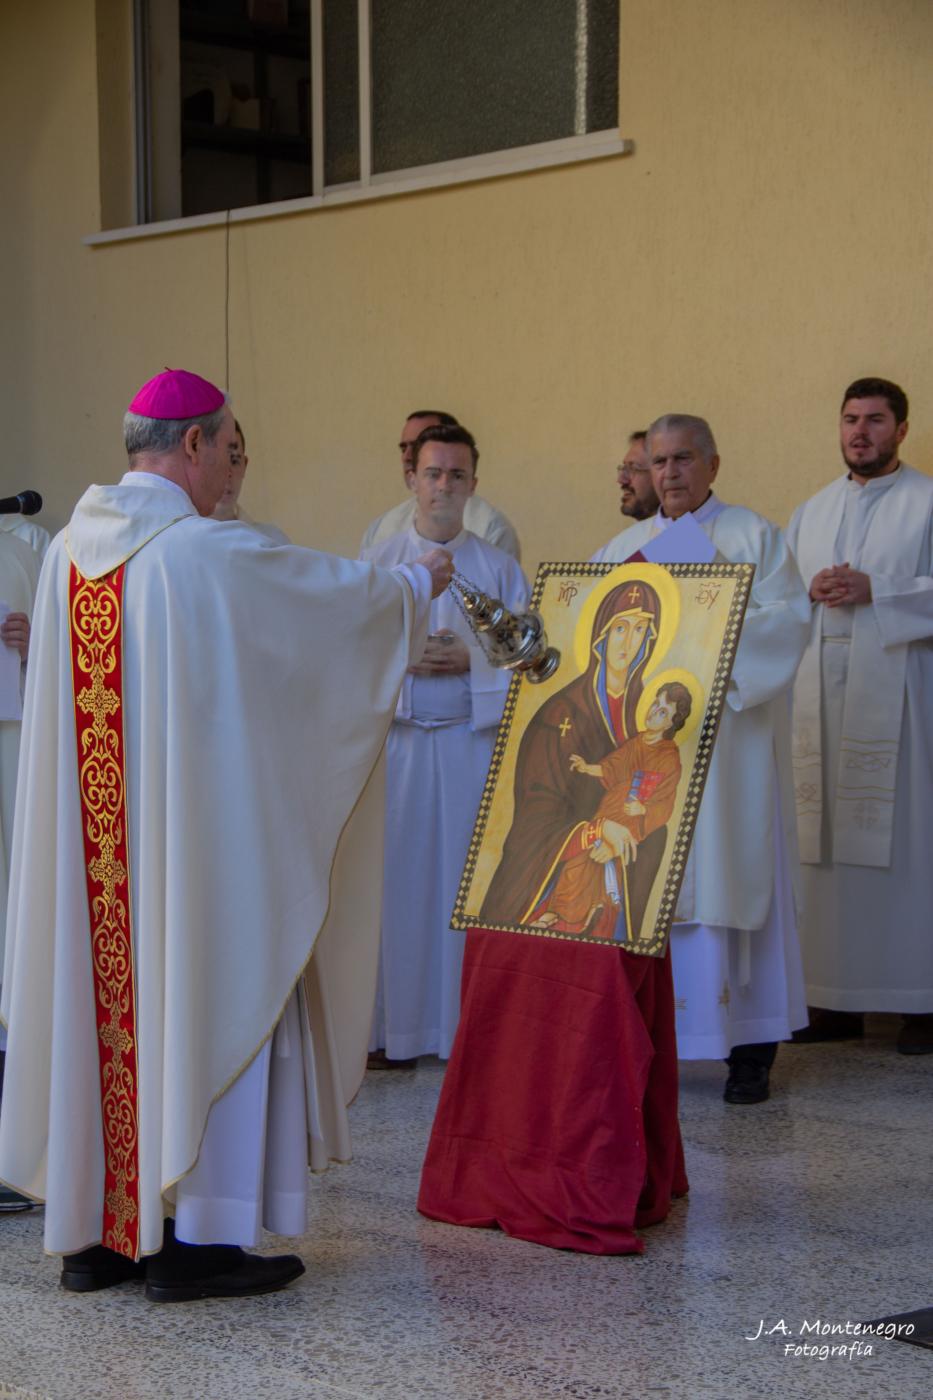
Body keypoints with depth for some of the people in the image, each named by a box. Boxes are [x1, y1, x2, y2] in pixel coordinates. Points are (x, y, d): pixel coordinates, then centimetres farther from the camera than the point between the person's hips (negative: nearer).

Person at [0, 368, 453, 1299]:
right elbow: (337, 594, 0)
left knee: (100, 1004, 12)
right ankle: (190, 1240, 7)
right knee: (208, 1003, 3)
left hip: (89, 837, 7)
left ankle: (92, 1231, 19)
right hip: (195, 830, -7)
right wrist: (418, 583, 21)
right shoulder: (213, 553, -15)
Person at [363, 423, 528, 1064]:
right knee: (395, 880, -1)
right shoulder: (377, 563, 8)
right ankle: (392, 1027, 7)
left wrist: (472, 661, -12)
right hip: (395, 740, 0)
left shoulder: (498, 567, 7)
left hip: (474, 741, 0)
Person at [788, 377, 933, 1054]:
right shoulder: (813, 511, 19)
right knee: (831, 840, 3)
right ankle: (838, 998, 8)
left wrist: (875, 589, -15)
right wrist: (813, 592, -3)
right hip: (823, 695, 5)